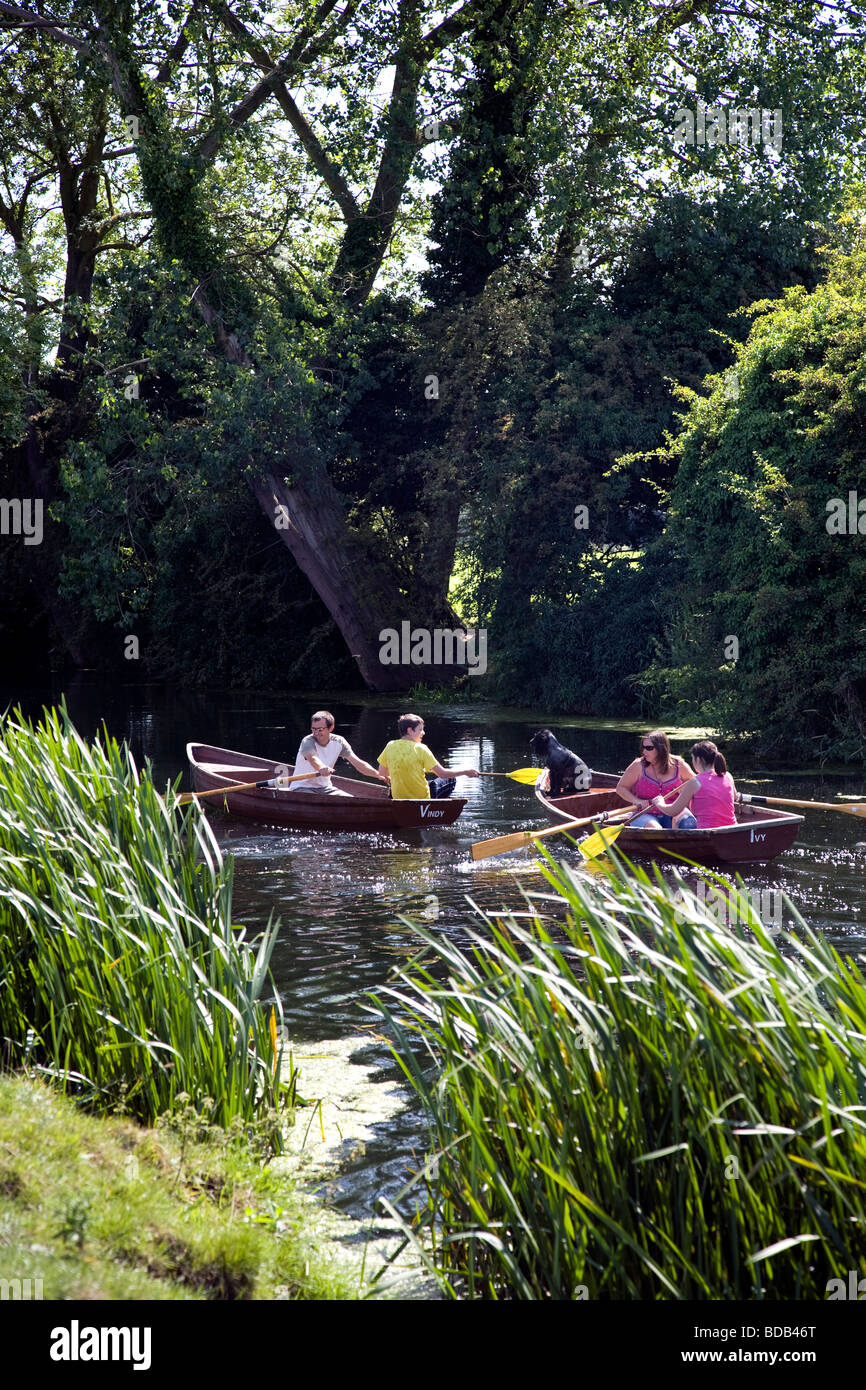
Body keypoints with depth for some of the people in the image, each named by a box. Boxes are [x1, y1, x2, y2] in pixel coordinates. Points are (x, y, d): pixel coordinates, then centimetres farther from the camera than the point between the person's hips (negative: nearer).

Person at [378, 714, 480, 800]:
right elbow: (442, 773, -13)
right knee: (451, 781, 14)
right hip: (423, 798, -4)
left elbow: (382, 771, 8)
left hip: (398, 798, 4)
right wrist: (466, 772, -1)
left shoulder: (390, 746, -4)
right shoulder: (420, 749, -15)